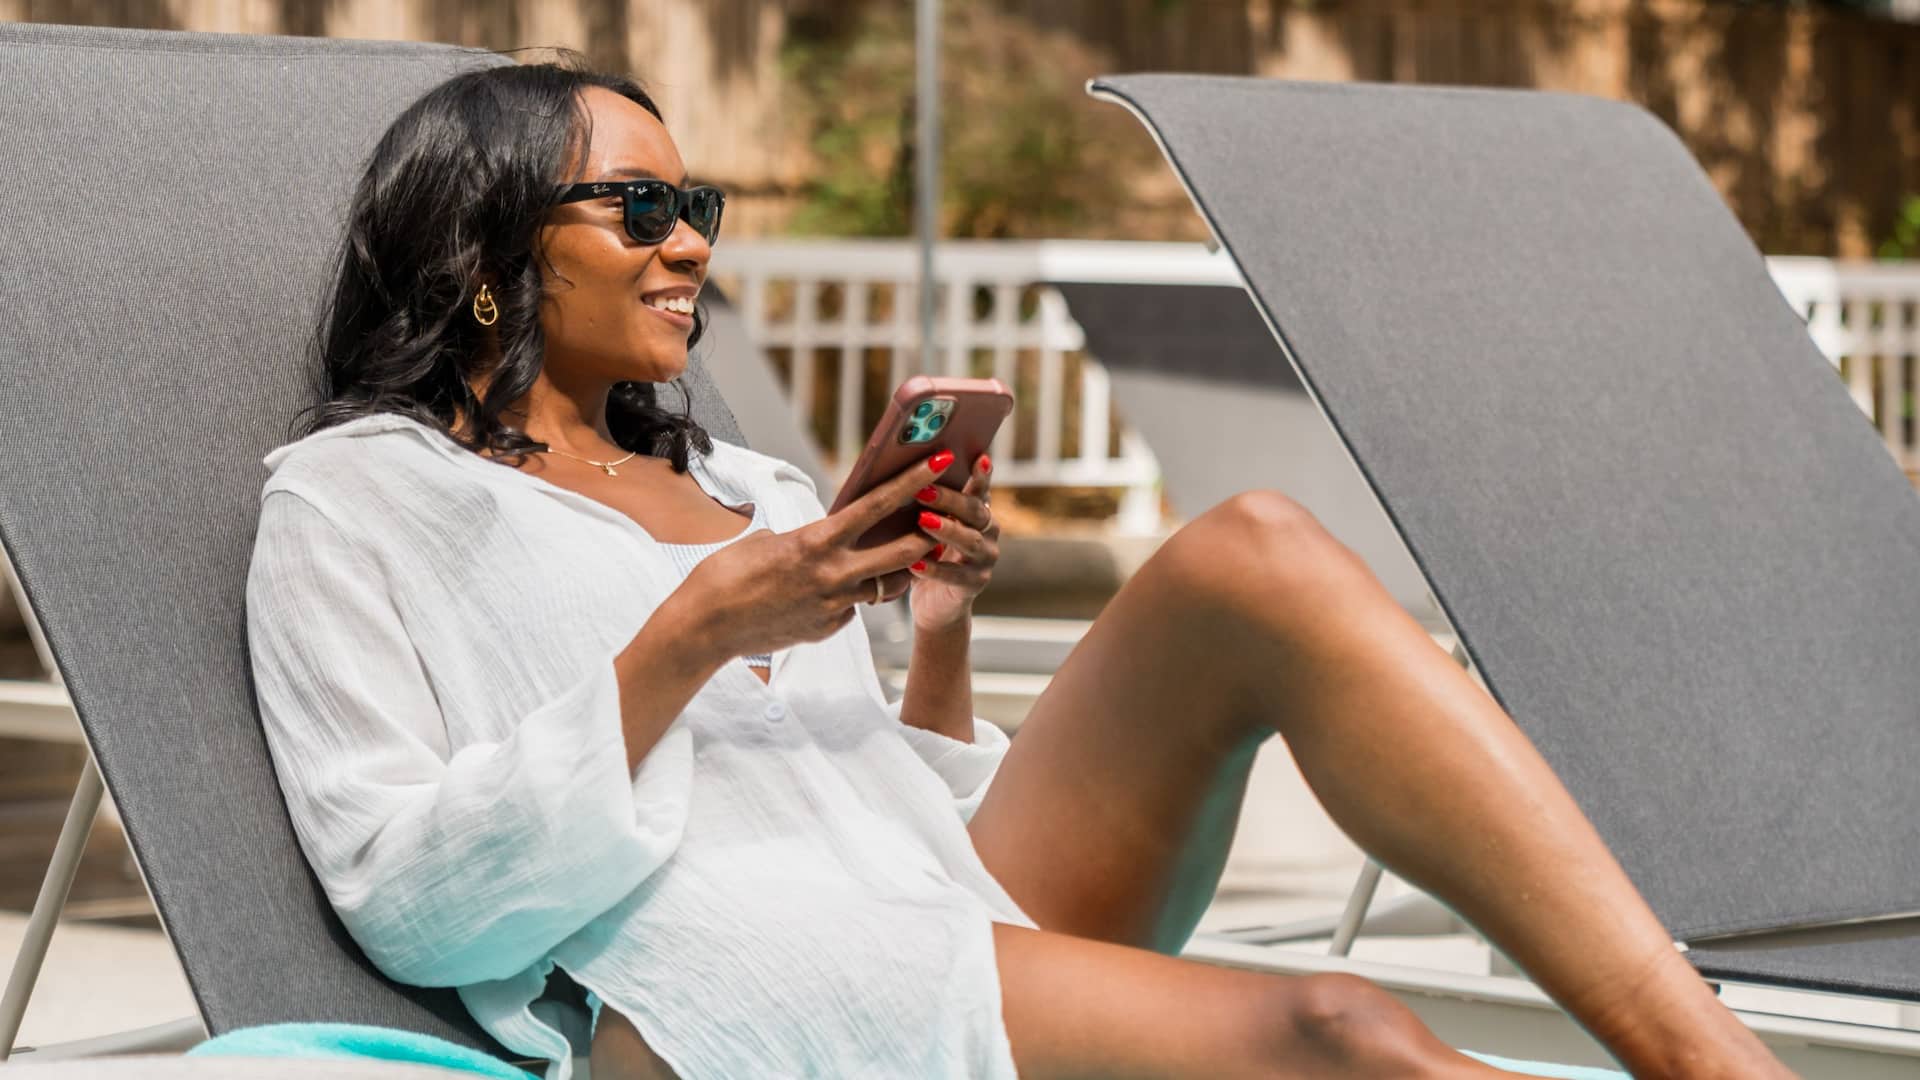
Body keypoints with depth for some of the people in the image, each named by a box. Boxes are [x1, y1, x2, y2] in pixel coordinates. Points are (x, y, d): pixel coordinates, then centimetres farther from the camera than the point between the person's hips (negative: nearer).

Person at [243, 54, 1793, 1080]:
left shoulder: (748, 492, 29)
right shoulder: (353, 501, 10)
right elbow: (406, 905, -3)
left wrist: (940, 637, 8)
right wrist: (683, 644, -10)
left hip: (964, 914, 7)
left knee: (1253, 556, -19)